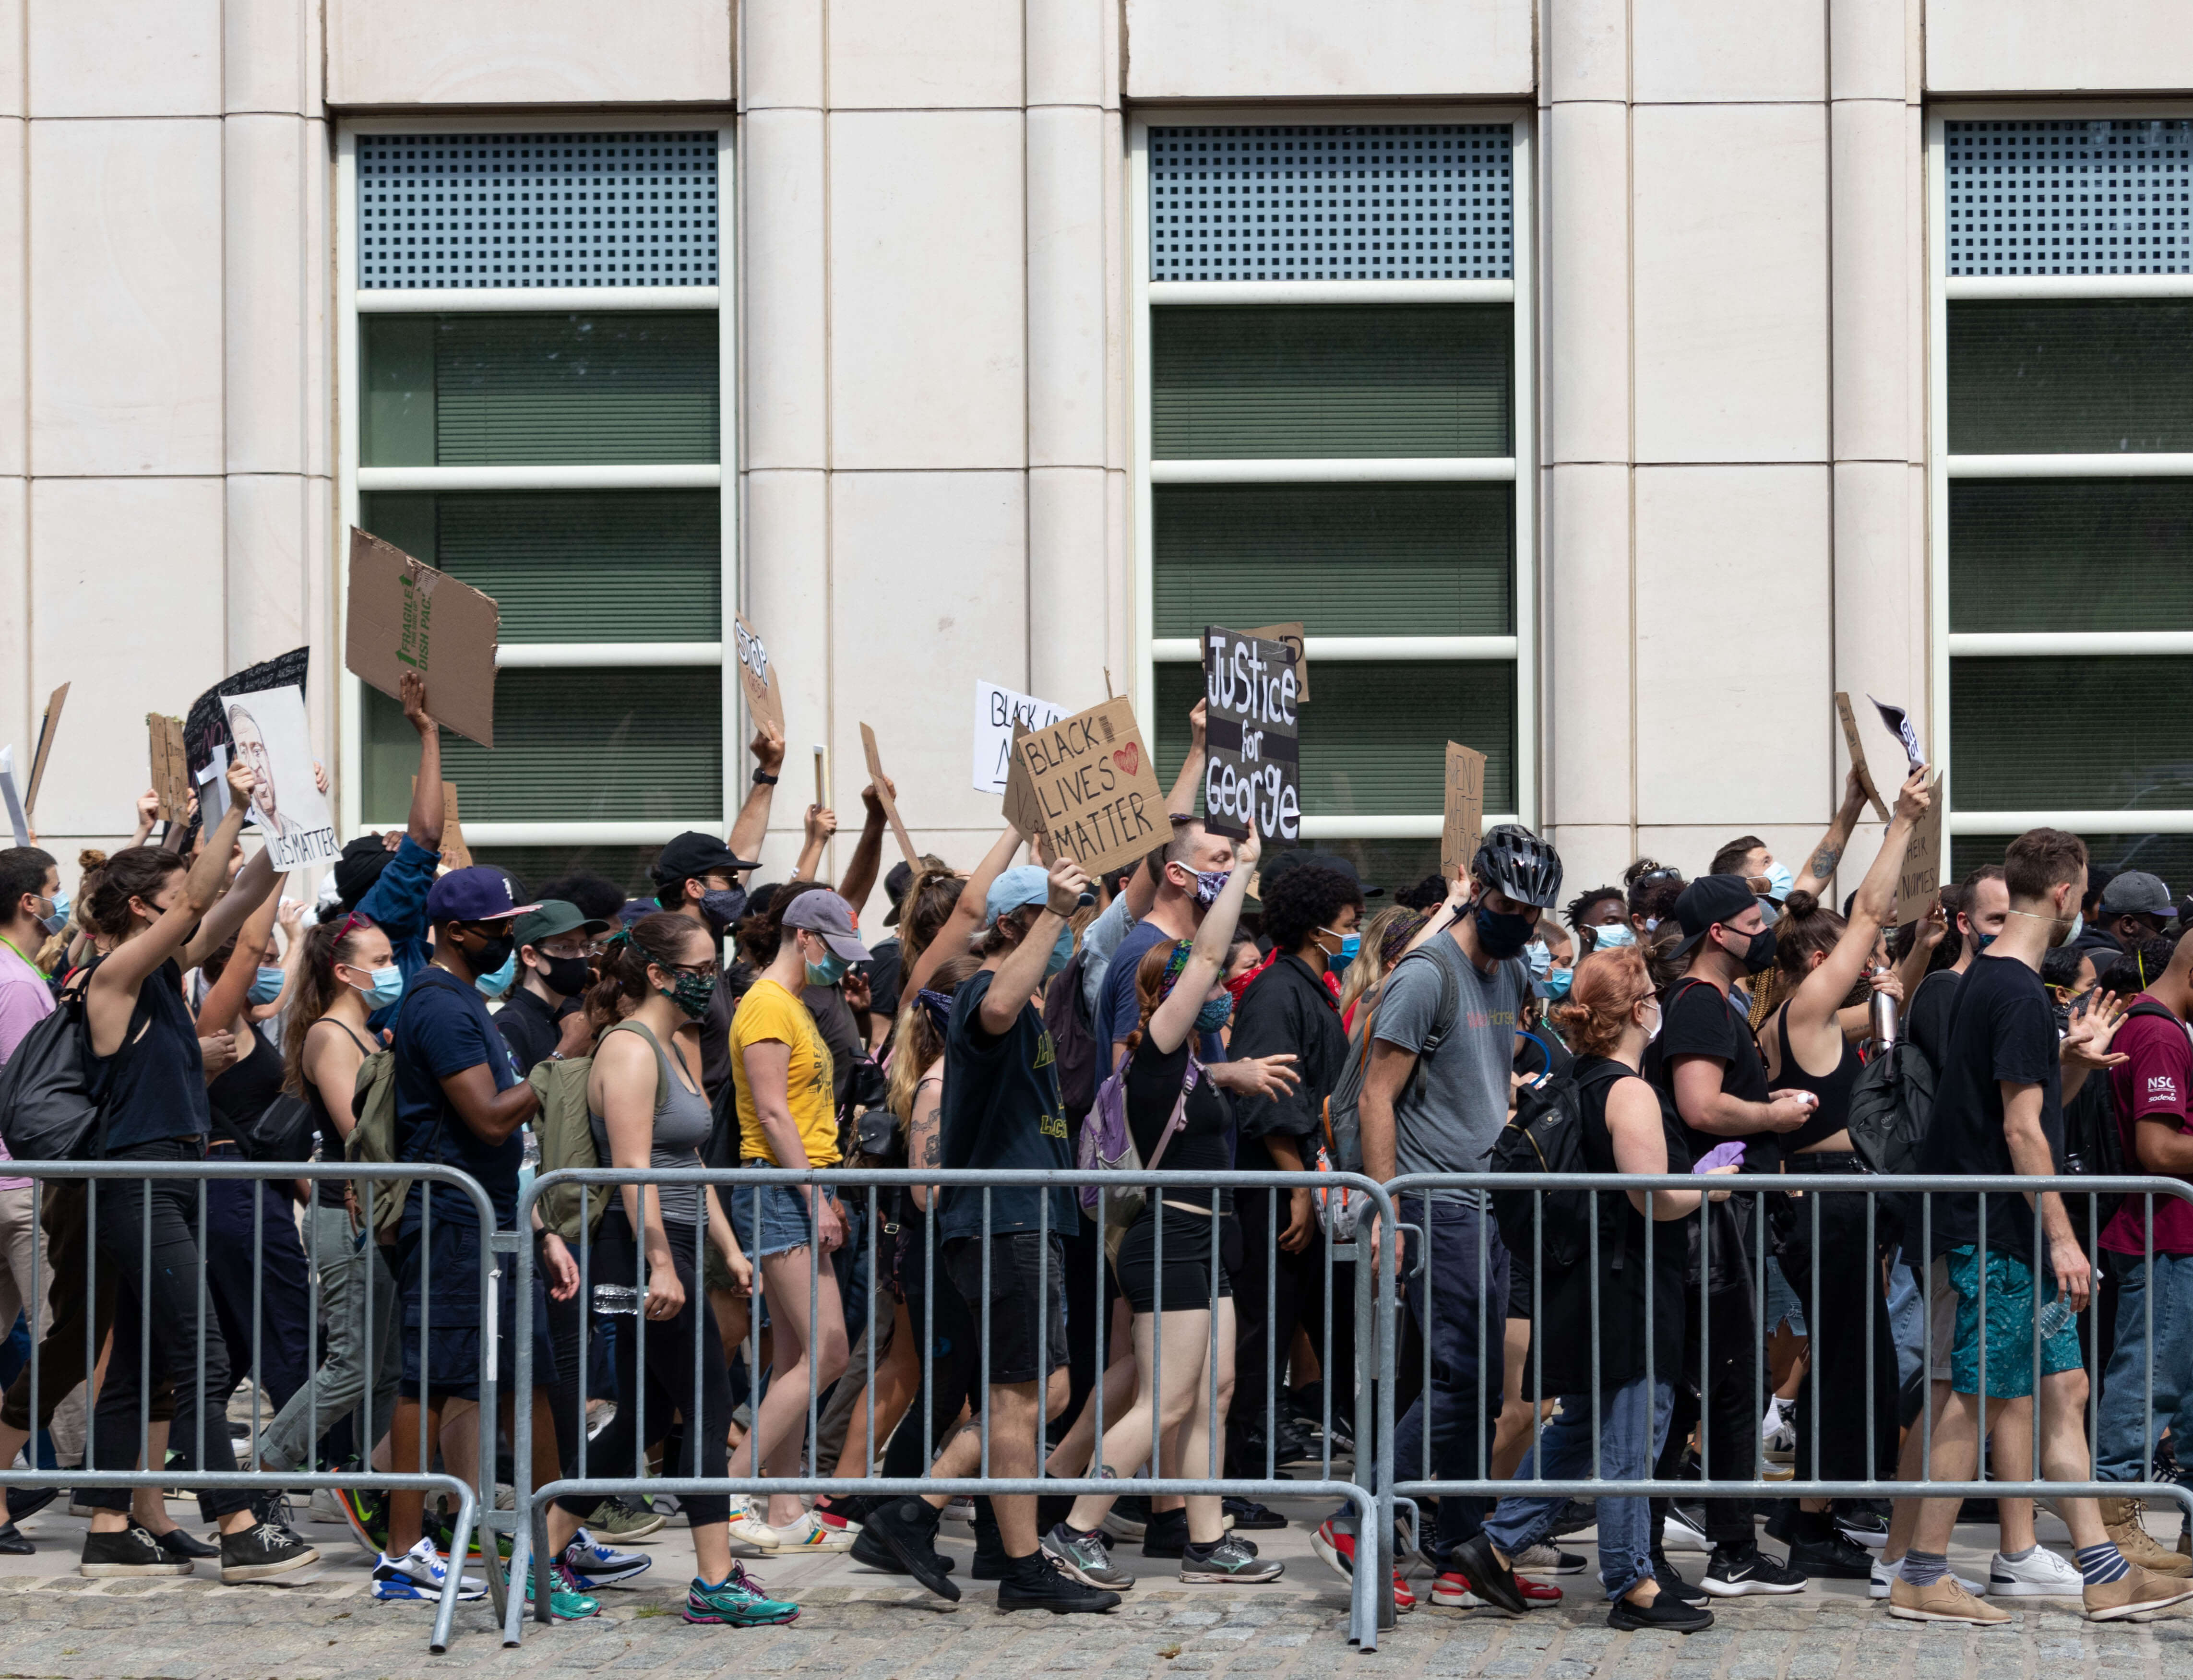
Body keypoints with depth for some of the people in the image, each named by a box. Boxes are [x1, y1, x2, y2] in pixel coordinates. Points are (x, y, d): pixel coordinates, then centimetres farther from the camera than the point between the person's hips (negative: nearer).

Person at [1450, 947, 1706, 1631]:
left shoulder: (1576, 1083, 9)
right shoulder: (1630, 1093, -18)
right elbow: (1653, 1201, -23)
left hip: (1582, 1284, 9)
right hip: (1628, 1289, -9)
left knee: (1580, 1424, 18)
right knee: (1630, 1434, -2)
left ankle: (1499, 1545, 17)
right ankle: (1634, 1587, 5)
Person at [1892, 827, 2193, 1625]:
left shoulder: (1986, 979, 15)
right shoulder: (2020, 993, -16)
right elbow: (2022, 1129, -19)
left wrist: (2071, 1062, 6)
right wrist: (2061, 1237, -17)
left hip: (2008, 1231, 10)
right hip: (2000, 1229, -10)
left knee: (2064, 1387, 10)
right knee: (1978, 1398, -4)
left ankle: (2105, 1574, 12)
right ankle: (1922, 1575, 3)